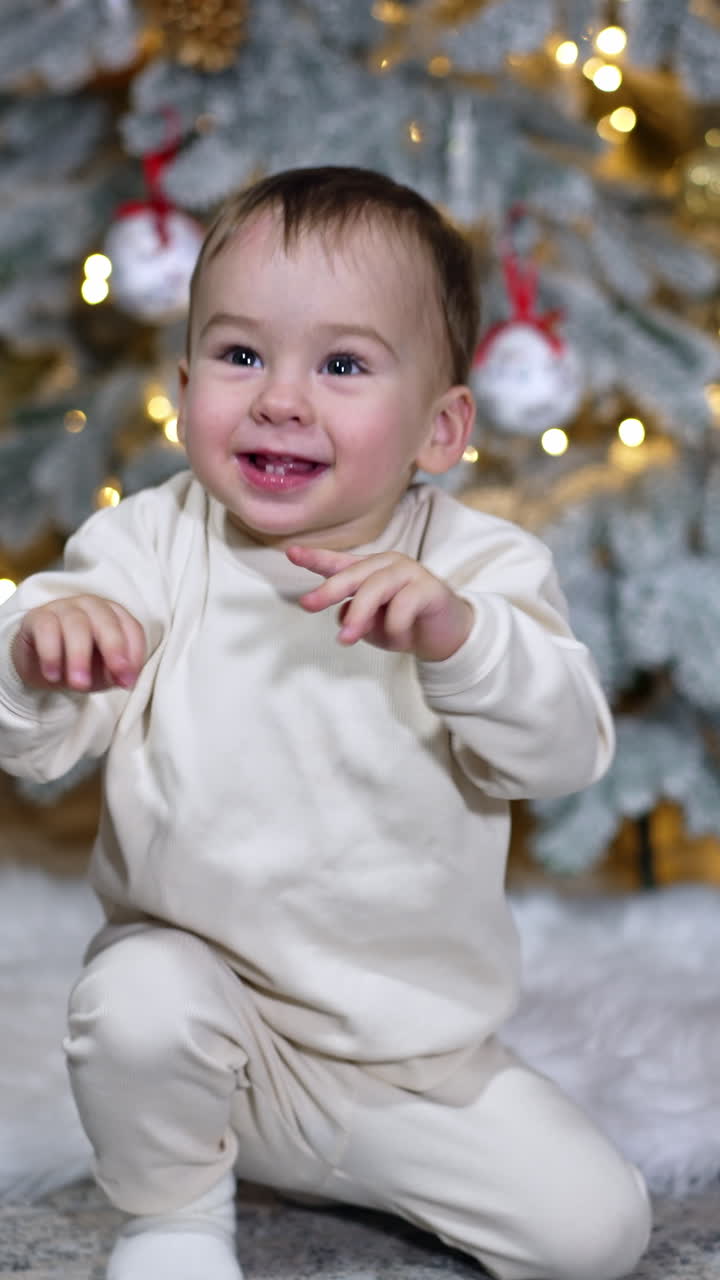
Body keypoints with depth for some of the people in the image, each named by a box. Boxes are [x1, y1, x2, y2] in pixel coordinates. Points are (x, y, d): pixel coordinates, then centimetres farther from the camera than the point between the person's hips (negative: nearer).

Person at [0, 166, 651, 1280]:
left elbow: (567, 750, -23)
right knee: (136, 1012, -33)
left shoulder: (478, 569, -10)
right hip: (198, 970, 0)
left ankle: (363, 1173, 18)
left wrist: (460, 637, -42)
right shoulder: (155, 546, -9)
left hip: (416, 1055, 1)